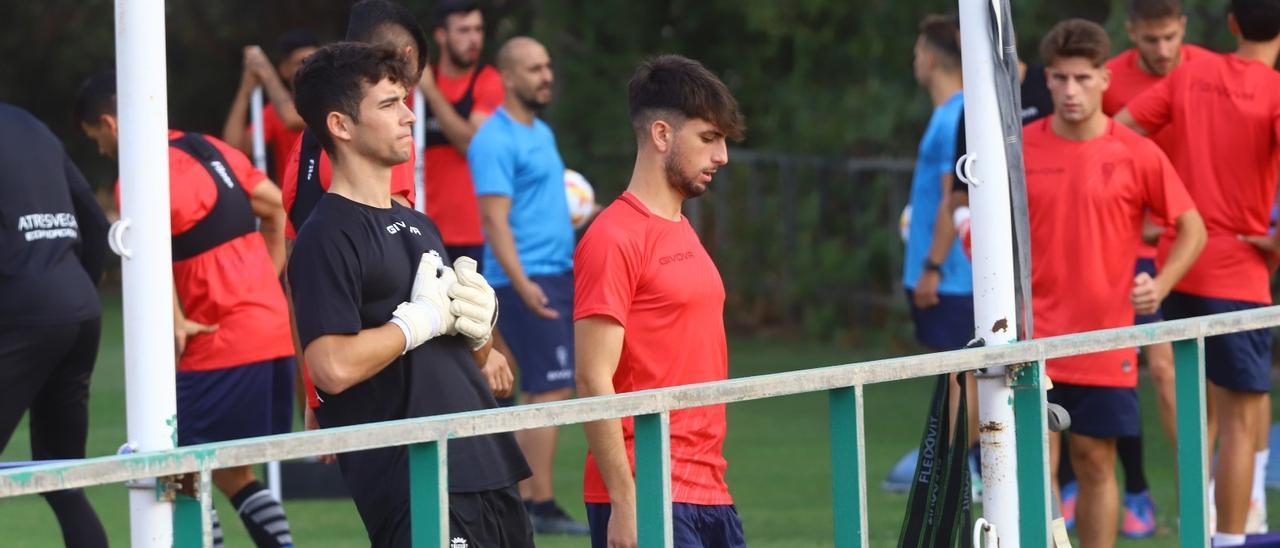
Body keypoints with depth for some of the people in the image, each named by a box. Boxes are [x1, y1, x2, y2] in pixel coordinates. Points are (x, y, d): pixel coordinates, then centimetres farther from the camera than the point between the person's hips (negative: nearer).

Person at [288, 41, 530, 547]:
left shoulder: (418, 226, 18)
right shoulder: (329, 236, -9)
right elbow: (333, 367, -22)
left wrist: (478, 324, 3)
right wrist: (422, 320, -12)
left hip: (486, 473, 9)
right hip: (411, 491, -9)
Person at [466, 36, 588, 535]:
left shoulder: (542, 133, 16)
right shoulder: (496, 141, -12)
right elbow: (495, 218, -19)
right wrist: (522, 283, -28)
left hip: (558, 276, 9)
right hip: (528, 281, -9)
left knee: (541, 394, 9)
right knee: (551, 391, -10)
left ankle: (519, 498, 13)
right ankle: (542, 506, -8)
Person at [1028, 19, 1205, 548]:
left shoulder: (1137, 154, -3)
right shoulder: (1020, 148, 0)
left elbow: (1192, 229, 5)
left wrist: (1159, 286, -10)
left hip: (1105, 341, 0)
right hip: (1035, 336, 0)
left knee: (1095, 463, 6)